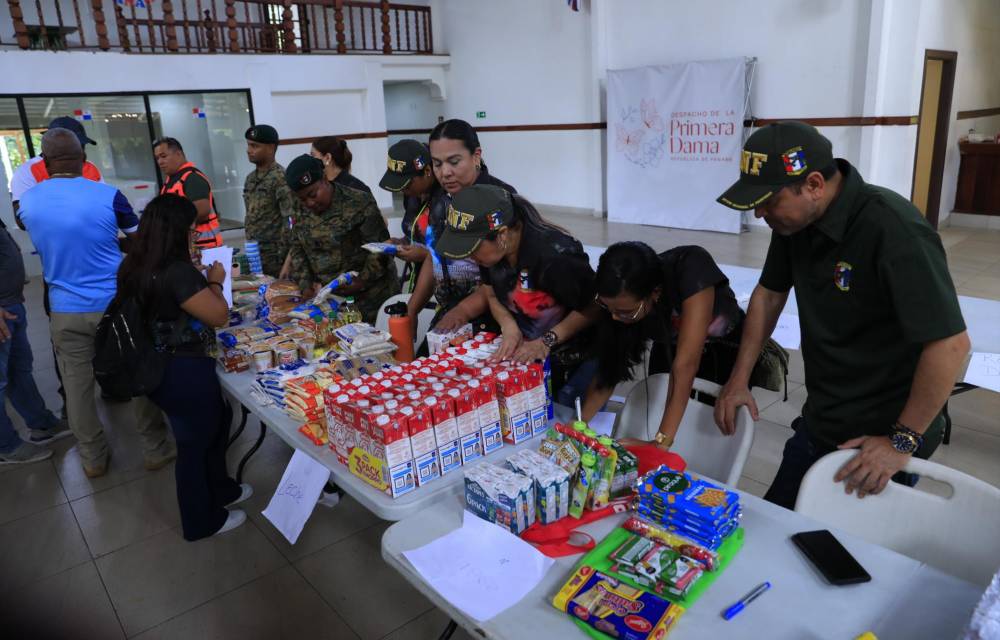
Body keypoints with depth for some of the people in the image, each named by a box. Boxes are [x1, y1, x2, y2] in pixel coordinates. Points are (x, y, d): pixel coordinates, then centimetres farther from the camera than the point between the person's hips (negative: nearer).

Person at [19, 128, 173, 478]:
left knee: (77, 386, 13)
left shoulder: (27, 202, -2)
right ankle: (155, 449, 20)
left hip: (66, 312, 3)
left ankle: (94, 458, 26)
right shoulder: (107, 196, -13)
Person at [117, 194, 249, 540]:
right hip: (185, 374, -9)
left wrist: (203, 280, 11)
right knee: (194, 445, 11)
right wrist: (215, 282, -5)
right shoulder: (177, 272, -28)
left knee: (217, 423, 27)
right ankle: (203, 521, 32)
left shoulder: (137, 265, 1)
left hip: (160, 367, 9)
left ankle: (220, 489, 47)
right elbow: (219, 315, -21)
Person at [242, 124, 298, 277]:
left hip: (274, 255, -8)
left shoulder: (280, 178, -14)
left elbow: (291, 221, -18)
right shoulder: (251, 178, 12)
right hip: (254, 253, 8)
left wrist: (283, 257, -19)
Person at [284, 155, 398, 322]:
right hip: (330, 299, 5)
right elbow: (297, 249, 13)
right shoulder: (302, 213, 7)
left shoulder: (359, 203, -11)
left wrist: (361, 283, -15)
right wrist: (306, 286, 1)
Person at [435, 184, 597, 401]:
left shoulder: (557, 256, -32)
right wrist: (508, 326, -14)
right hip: (521, 353, 6)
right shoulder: (490, 247, -12)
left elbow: (592, 308, -20)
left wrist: (546, 342, -24)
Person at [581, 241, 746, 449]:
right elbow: (607, 372, -20)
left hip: (727, 350, -2)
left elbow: (686, 363, -44)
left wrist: (662, 442, -47)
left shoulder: (691, 269, -40)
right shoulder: (620, 303, -28)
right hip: (670, 349, 3)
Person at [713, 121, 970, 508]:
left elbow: (950, 344, -26)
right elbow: (770, 293, 10)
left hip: (879, 437, -7)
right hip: (818, 424, 7)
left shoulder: (893, 230, -27)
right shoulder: (795, 219, -4)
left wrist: (903, 442, -19)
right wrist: (739, 379, 8)